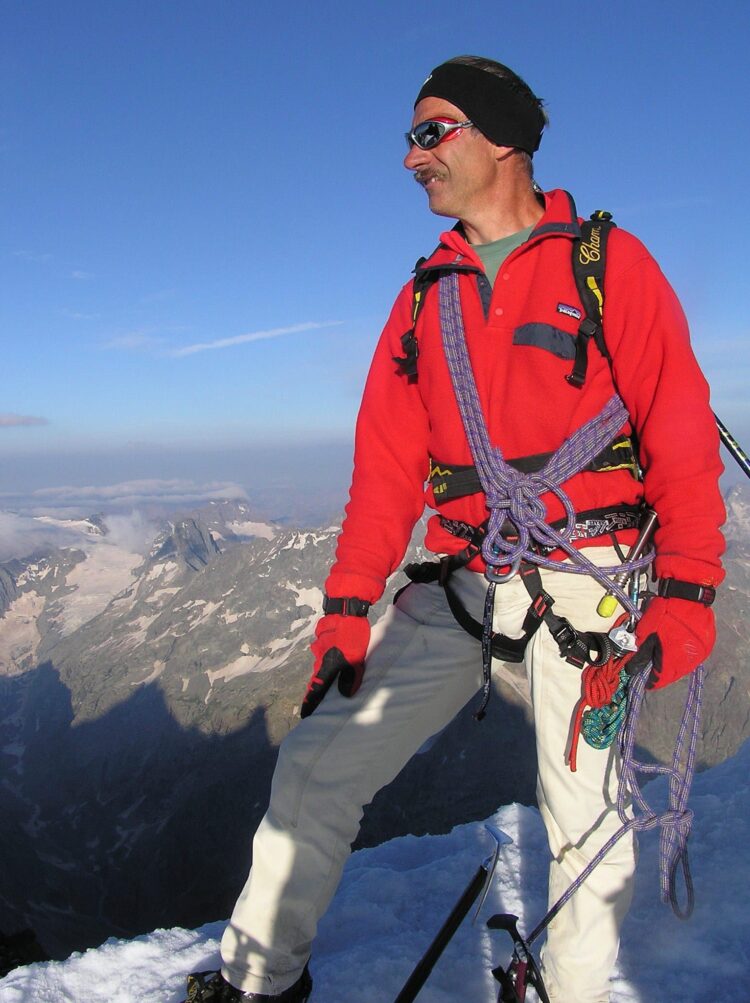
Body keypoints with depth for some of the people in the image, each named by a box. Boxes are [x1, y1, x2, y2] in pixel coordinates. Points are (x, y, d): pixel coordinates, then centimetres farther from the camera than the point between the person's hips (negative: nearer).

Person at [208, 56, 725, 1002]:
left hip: (584, 578, -4)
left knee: (586, 819, 5)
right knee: (314, 768, 3)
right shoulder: (425, 295, 12)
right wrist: (347, 605, 1)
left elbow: (682, 437, -5)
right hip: (460, 583, 4)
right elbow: (387, 462, 8)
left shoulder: (609, 264, -1)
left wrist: (685, 593, -13)